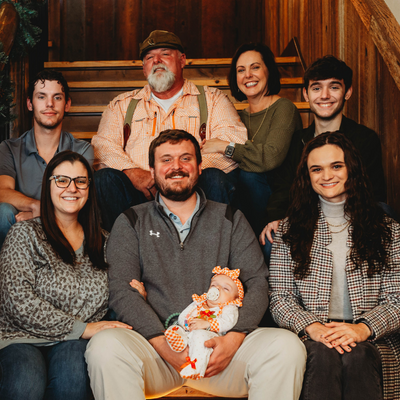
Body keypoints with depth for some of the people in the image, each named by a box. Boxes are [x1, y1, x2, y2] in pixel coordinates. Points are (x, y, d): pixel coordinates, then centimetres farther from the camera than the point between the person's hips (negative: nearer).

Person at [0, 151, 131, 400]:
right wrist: (82, 328, -13)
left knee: (72, 369, -32)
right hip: (22, 338, -3)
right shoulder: (25, 234, 2)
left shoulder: (103, 242, 16)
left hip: (76, 344, 3)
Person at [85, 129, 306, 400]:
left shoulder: (230, 219, 16)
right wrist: (164, 345, -16)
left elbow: (257, 283, 6)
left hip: (220, 345, 1)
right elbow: (122, 291, -1)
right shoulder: (131, 223, 12)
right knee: (104, 346, -33)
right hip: (156, 343, -1)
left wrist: (234, 337, -13)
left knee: (288, 345, -26)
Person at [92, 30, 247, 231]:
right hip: (140, 191, 1)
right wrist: (133, 172, -14)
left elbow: (235, 139, -1)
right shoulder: (123, 105, 23)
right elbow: (103, 144, 9)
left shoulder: (212, 99, 16)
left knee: (215, 178, -32)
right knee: (104, 178, -26)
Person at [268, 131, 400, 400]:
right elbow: (280, 299, 5)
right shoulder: (290, 230, 12)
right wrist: (313, 327, -15)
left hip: (371, 340, 0)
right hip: (310, 336, 0)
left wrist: (363, 329, -15)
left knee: (355, 356, -32)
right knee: (324, 355, -33)